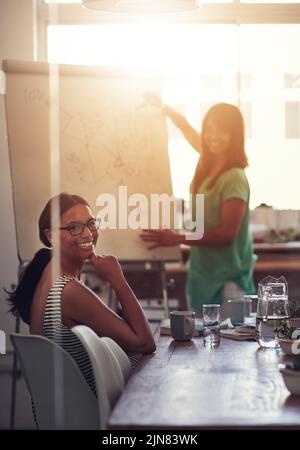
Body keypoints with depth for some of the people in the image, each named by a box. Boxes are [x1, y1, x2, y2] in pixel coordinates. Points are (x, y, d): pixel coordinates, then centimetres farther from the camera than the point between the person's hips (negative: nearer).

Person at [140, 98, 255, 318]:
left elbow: (227, 233, -26)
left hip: (227, 275, -9)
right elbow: (186, 126, 21)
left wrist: (176, 239, -25)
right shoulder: (211, 160, 2)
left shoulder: (234, 178, -22)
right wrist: (161, 105, 32)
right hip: (205, 267, 9)